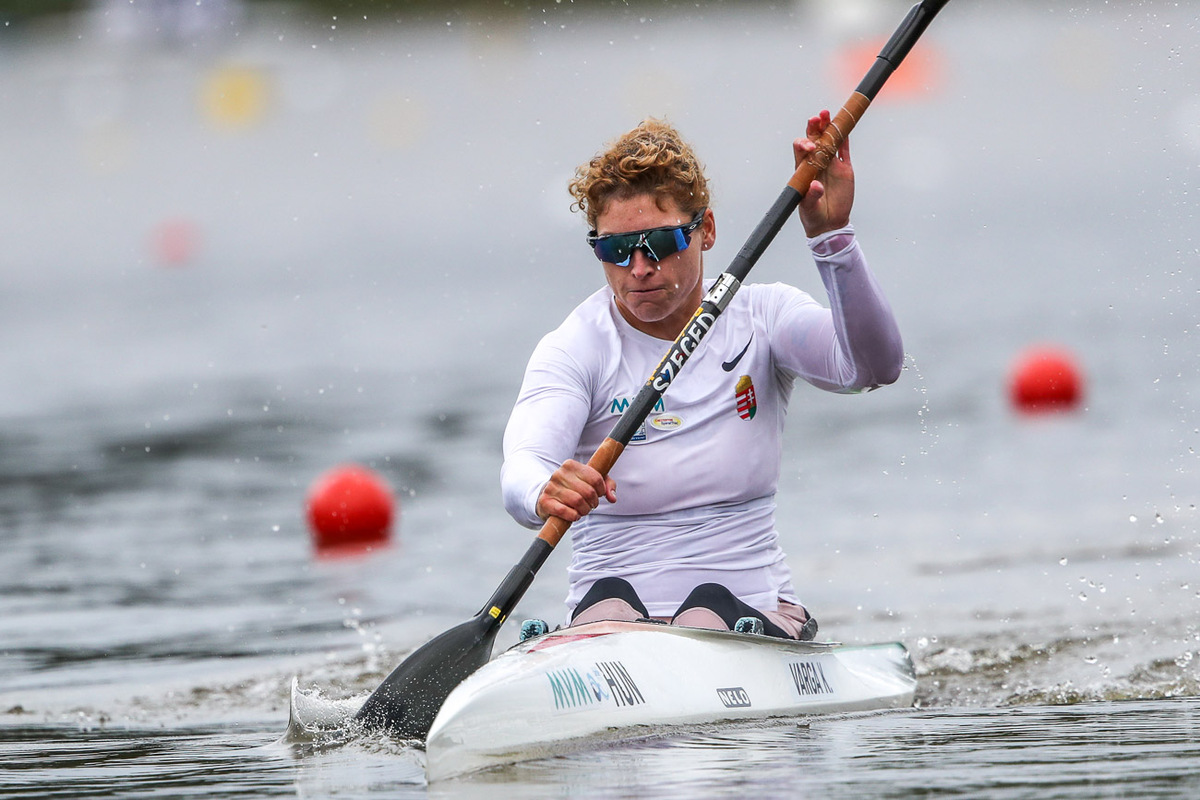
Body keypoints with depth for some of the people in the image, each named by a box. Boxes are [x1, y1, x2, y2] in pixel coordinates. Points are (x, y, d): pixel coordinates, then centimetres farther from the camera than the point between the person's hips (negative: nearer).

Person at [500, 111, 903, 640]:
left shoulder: (760, 318, 5)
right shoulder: (574, 351, -1)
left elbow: (874, 366, -15)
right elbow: (521, 468, -20)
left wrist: (830, 235, -29)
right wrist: (545, 495, -46)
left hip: (754, 615, 1)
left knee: (709, 612, -33)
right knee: (610, 603, -35)